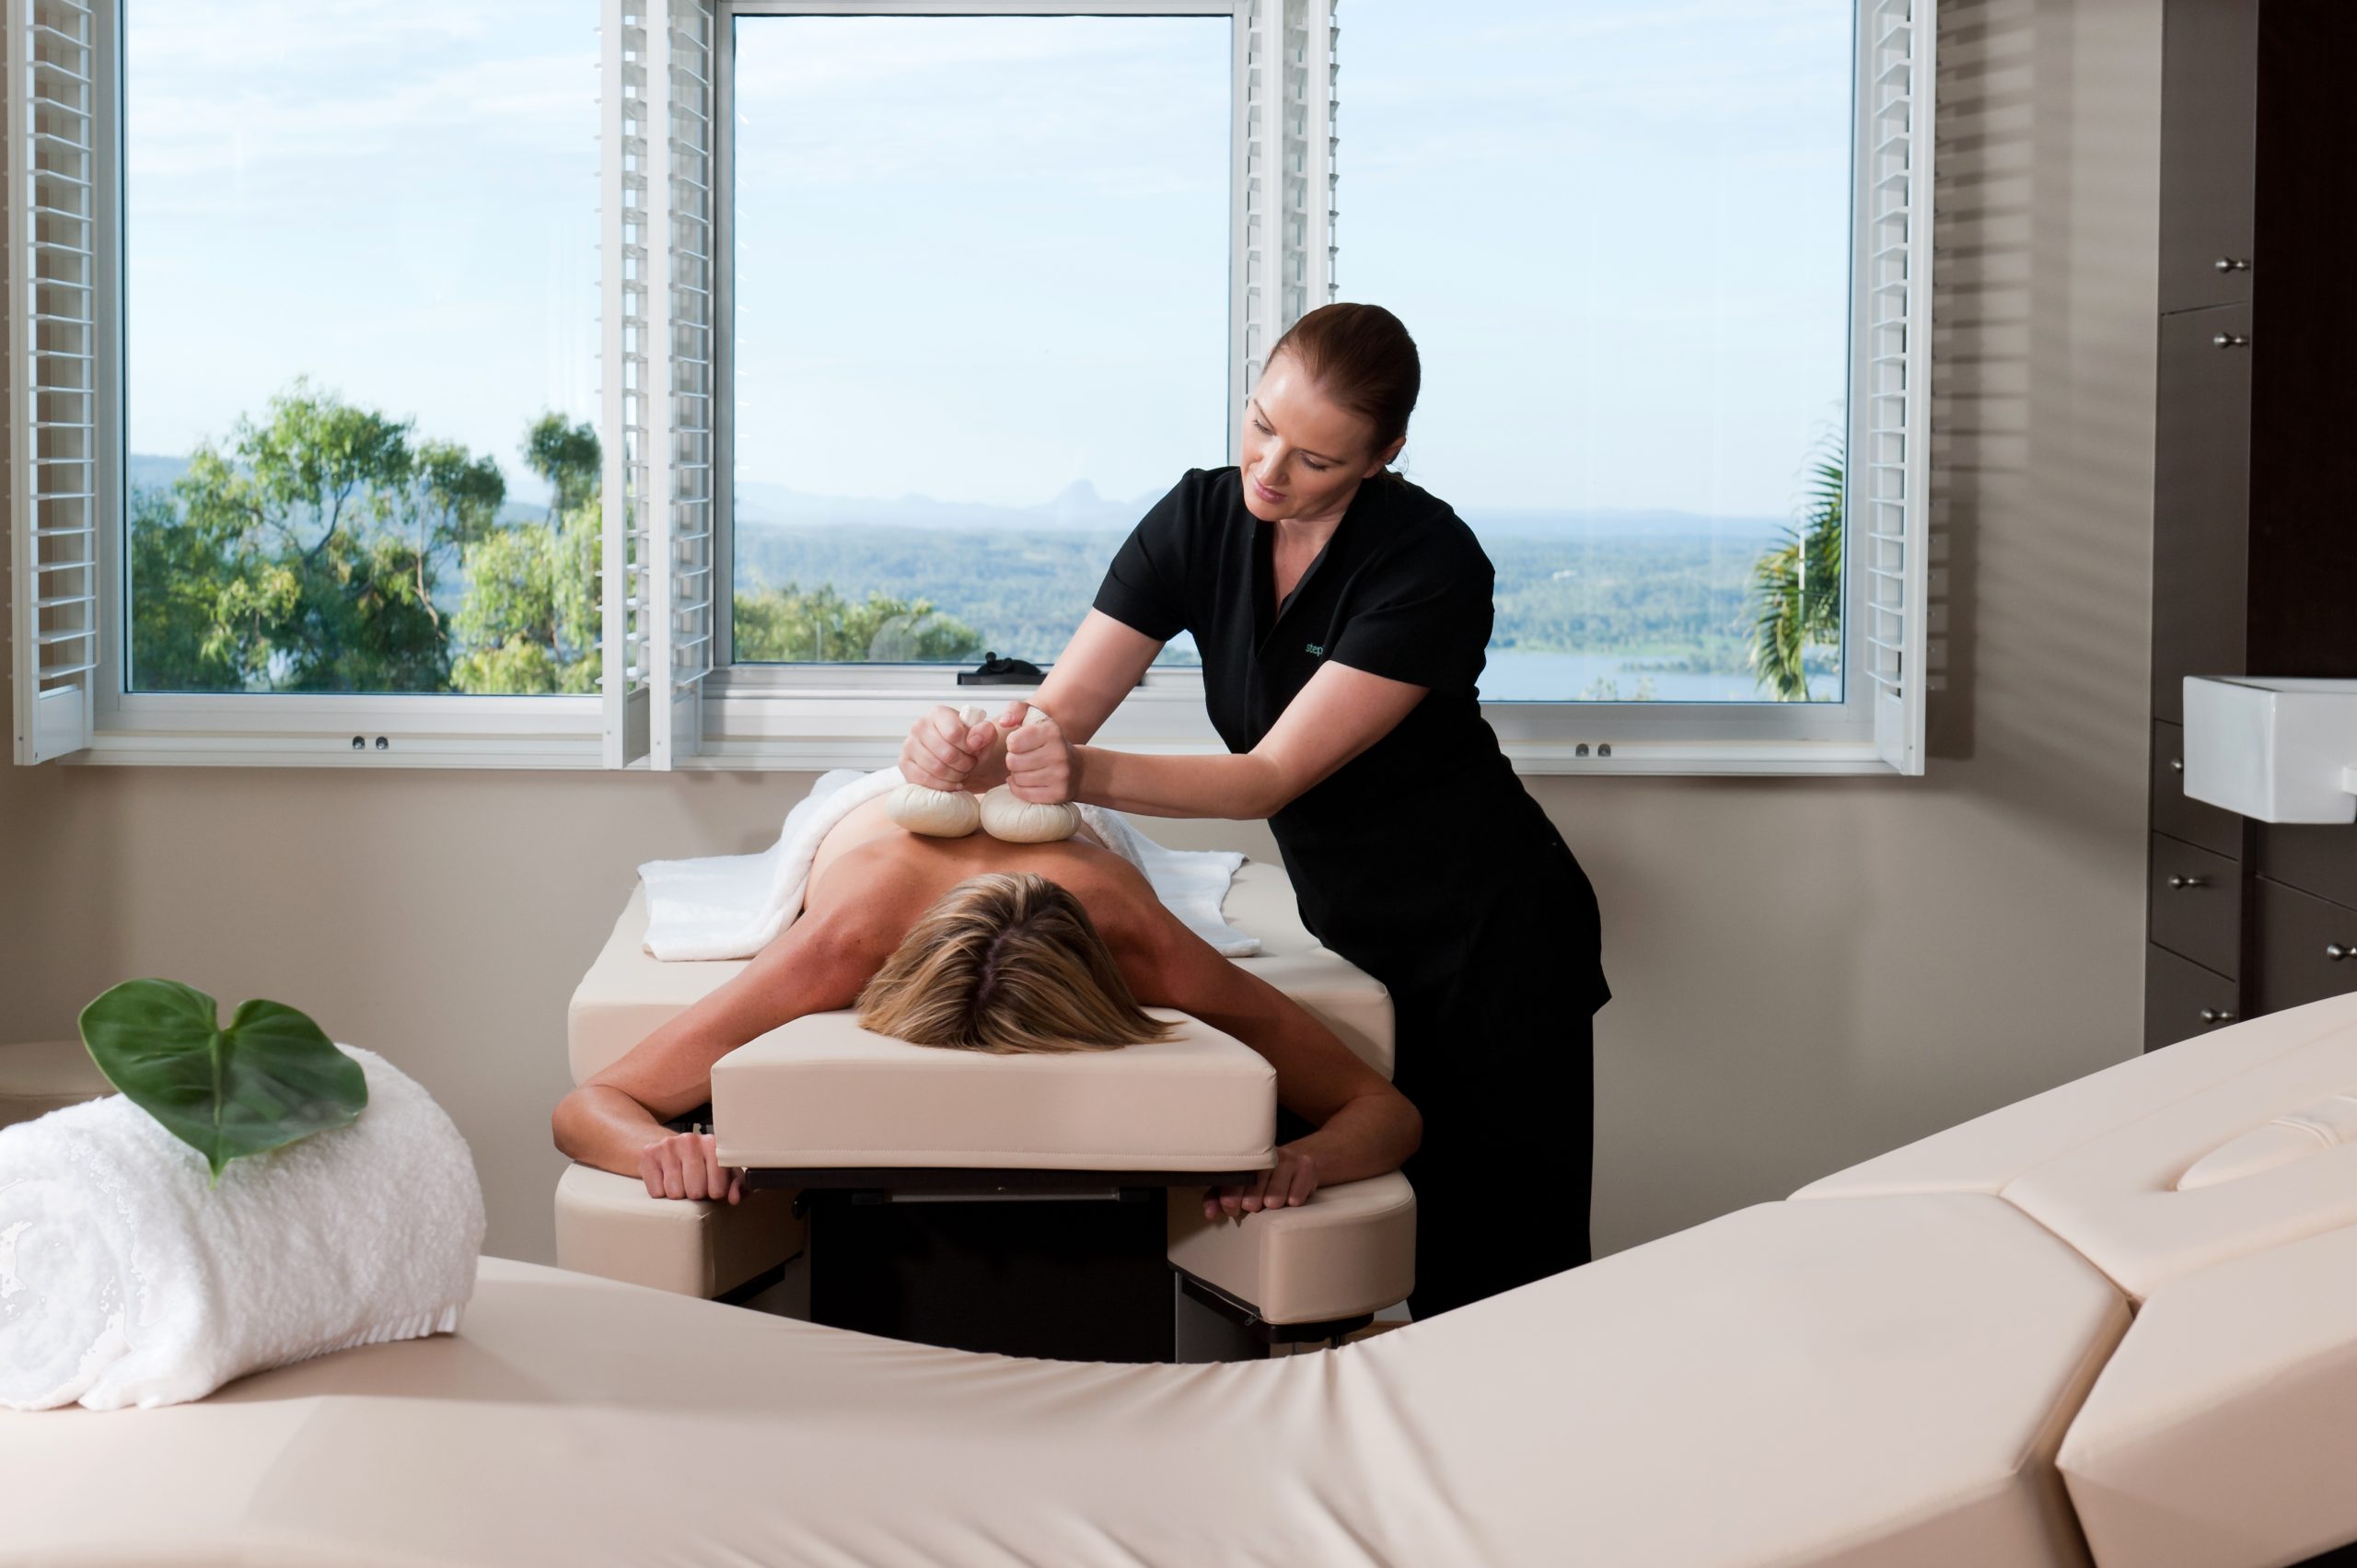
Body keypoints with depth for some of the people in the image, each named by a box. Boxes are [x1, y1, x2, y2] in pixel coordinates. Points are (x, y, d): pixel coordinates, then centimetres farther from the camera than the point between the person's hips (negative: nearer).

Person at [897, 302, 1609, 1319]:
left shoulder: (1432, 566, -22)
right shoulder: (1199, 521, -5)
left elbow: (1271, 777, -26)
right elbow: (1054, 715, -10)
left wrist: (1083, 773, -39)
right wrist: (971, 752, -33)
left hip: (1492, 936, -5)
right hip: (1358, 936, 5)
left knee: (1502, 1278, -5)